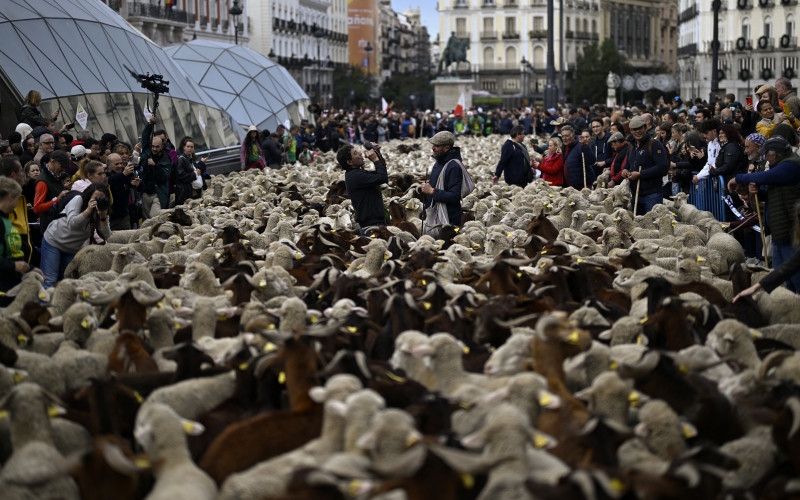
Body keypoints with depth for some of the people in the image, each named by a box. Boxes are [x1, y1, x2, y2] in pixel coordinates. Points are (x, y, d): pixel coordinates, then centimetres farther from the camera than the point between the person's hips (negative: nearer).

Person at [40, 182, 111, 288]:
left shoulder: (102, 211, -3)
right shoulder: (78, 200, -15)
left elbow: (105, 237, -15)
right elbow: (72, 224, -29)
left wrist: (103, 216, -27)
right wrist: (88, 210, -34)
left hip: (73, 249, 5)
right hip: (54, 241, -5)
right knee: (49, 281, -11)